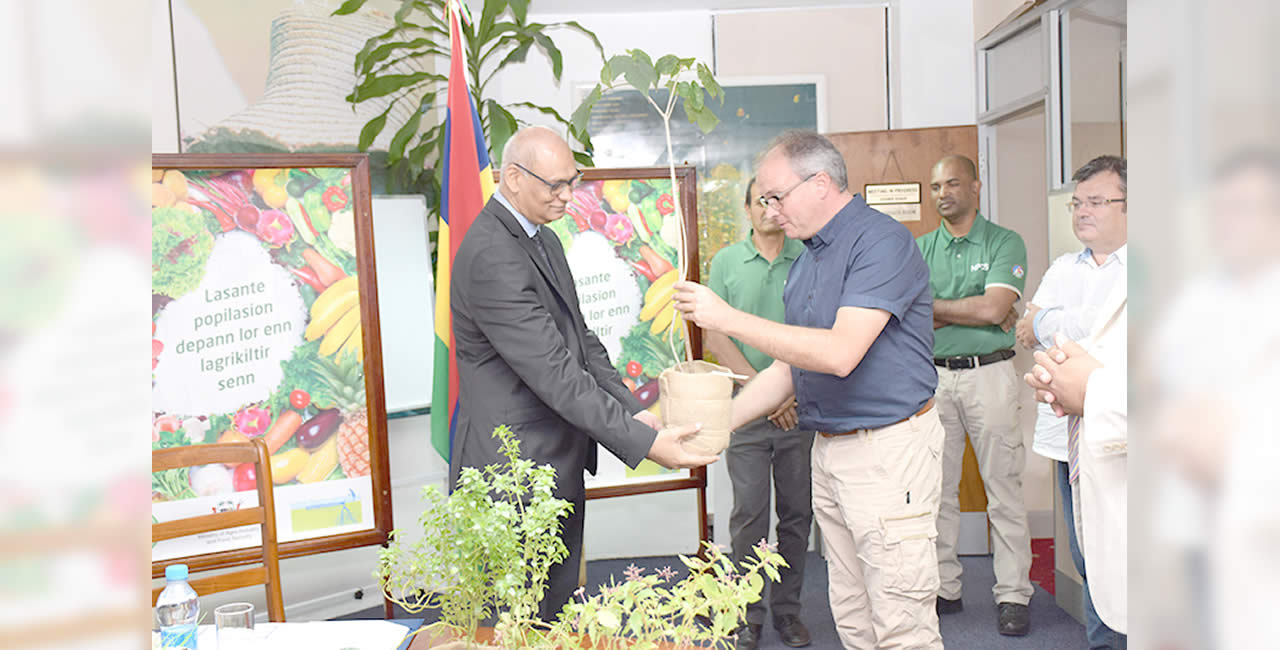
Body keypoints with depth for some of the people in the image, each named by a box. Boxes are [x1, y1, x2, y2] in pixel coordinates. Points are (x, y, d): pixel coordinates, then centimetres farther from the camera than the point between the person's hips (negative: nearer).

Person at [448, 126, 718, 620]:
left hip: (558, 466, 9)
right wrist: (642, 443, -24)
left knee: (558, 615, 19)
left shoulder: (544, 241, 12)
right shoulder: (490, 255, -21)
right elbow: (553, 373, -25)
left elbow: (581, 342, 12)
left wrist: (633, 412, -2)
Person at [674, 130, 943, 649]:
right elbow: (791, 367, 17)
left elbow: (840, 353, -25)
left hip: (889, 449, -8)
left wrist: (728, 319, -21)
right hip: (829, 449, 8)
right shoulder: (806, 258, 14)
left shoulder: (881, 240, -13)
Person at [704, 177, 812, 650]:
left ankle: (787, 608, 21)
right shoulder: (725, 262, 4)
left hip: (800, 407, 2)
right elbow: (716, 337, -1)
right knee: (749, 513, 0)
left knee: (796, 513, 8)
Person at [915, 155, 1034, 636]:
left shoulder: (1005, 243, -1)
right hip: (934, 376, 4)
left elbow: (993, 309, -15)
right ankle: (944, 588, 19)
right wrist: (973, 312, -12)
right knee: (937, 489, 8)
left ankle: (1013, 594, 11)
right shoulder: (919, 249, 9)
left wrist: (933, 306, -7)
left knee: (1003, 488, 1)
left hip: (989, 375, -3)